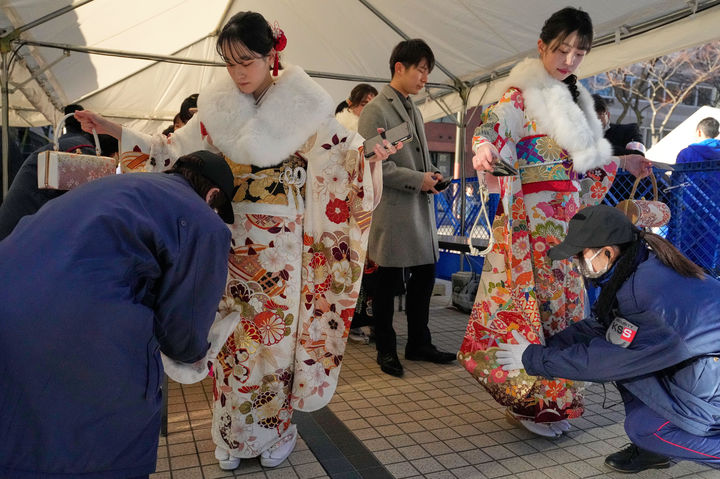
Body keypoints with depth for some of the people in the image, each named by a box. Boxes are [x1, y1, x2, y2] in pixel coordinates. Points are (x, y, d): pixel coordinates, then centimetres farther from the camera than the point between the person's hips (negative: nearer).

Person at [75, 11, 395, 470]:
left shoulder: (303, 103, -3)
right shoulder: (217, 105, 5)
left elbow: (340, 149, -1)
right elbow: (174, 151, 11)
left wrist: (369, 154, -22)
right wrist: (112, 129, 6)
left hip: (282, 241, -3)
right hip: (230, 236, 3)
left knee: (276, 332, 4)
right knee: (230, 331, 9)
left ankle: (276, 431, 26)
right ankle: (233, 435, 27)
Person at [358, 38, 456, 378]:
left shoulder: (414, 111, 19)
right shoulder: (376, 109, -7)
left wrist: (431, 173, 5)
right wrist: (417, 180, -16)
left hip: (421, 209, 8)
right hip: (392, 210, -8)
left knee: (424, 275, 12)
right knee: (388, 283, 3)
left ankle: (418, 344, 27)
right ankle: (386, 350, 19)